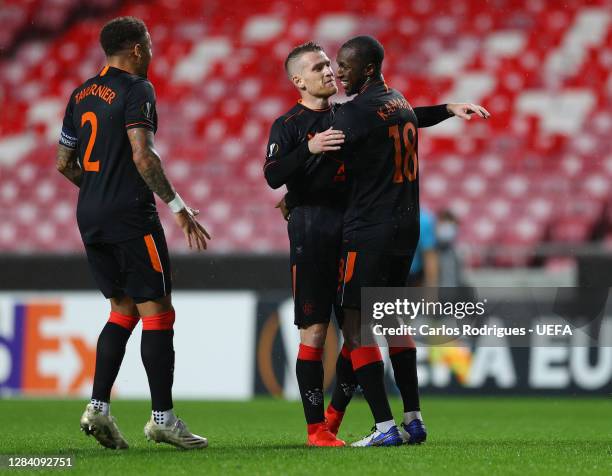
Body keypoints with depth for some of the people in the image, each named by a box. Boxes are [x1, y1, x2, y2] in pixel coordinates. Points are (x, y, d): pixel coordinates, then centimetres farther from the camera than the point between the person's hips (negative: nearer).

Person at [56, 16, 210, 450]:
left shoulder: (81, 95, 14)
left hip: (90, 218, 8)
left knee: (124, 309, 16)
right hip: (130, 215, -8)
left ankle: (99, 407, 6)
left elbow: (64, 163, 18)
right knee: (157, 312, -2)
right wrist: (178, 206, -16)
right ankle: (163, 418, -3)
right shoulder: (135, 90, -10)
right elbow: (142, 156, -20)